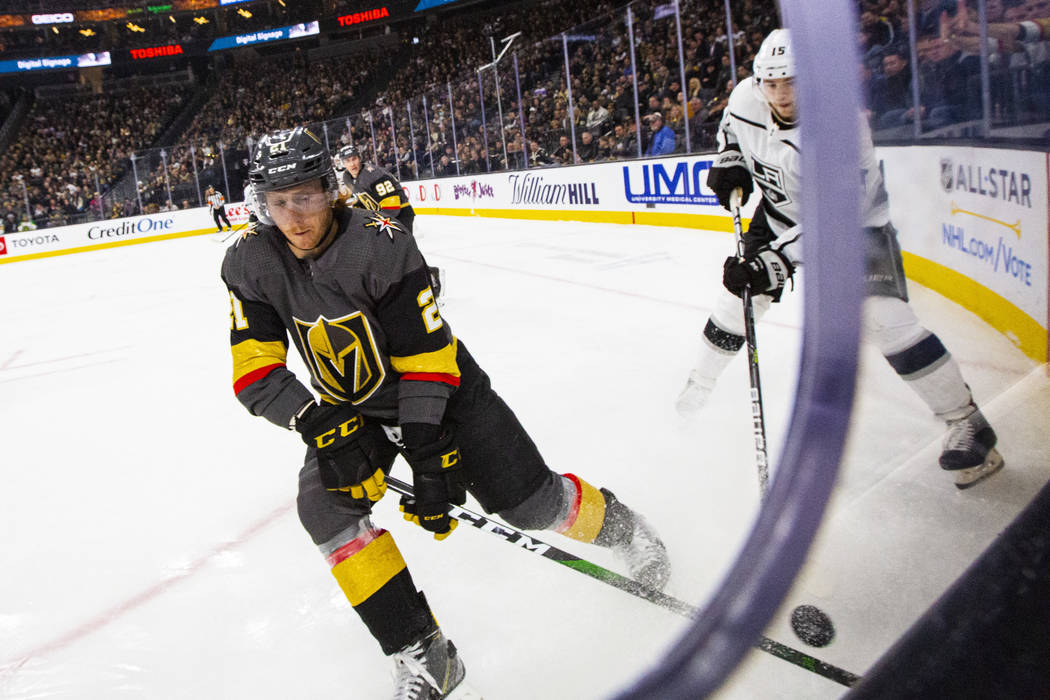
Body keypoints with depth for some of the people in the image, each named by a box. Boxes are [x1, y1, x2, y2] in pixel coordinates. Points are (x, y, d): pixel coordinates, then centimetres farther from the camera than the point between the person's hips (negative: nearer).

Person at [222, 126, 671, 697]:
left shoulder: (381, 244, -27)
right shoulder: (250, 265, -12)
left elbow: (427, 360, -25)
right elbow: (255, 373, -13)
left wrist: (428, 458, -26)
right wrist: (321, 426, -29)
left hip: (441, 390, -4)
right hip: (350, 408, 4)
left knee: (531, 503, -5)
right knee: (326, 506, -18)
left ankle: (611, 521, 31)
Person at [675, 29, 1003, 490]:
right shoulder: (746, 97, -16)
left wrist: (769, 265, -45)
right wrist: (729, 163, -6)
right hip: (782, 209, 6)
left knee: (883, 317, -20)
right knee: (742, 290, 3)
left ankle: (966, 422, -7)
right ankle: (699, 383, 29)